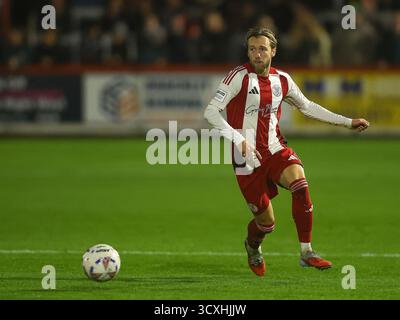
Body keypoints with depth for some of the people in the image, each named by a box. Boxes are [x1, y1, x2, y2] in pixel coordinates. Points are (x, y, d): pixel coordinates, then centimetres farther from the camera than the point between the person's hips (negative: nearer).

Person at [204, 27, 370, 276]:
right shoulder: (240, 76, -10)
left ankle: (306, 253, -18)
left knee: (299, 183, -27)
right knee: (266, 222, -1)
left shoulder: (282, 80, 6)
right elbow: (211, 112, -16)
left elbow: (307, 106, 22)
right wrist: (239, 139, -30)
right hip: (248, 158, -4)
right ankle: (253, 247, 38)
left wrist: (348, 122, 21)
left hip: (276, 150, 4)